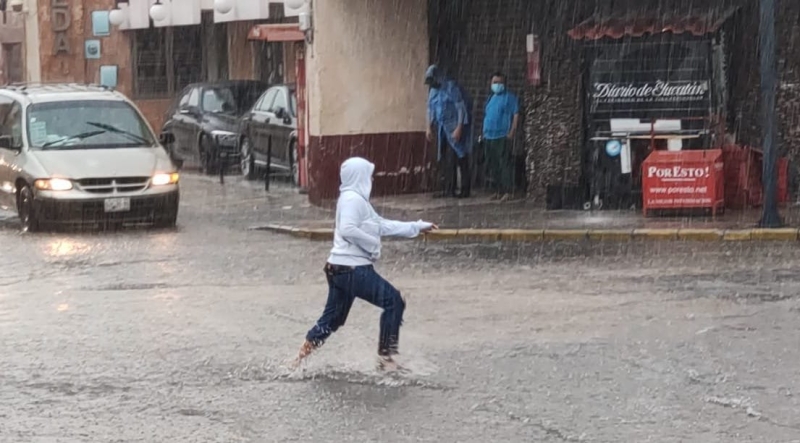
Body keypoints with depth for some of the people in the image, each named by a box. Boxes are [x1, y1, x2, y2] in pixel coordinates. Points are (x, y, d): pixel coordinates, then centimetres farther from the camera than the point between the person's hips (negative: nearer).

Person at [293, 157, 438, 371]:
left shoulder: (357, 199, 20)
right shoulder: (352, 199, -13)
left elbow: (383, 225, 23)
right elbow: (348, 230, -26)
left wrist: (416, 227, 23)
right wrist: (373, 244, -17)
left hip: (341, 269, 10)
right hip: (352, 269, -10)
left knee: (333, 317, 15)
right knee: (393, 302, -7)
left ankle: (302, 356, 17)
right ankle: (386, 357, -4)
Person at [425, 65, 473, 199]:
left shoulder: (452, 87, -11)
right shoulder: (433, 91, 12)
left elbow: (461, 108, -15)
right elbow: (431, 110, 21)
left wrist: (459, 128, -21)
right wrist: (429, 128, 15)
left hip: (454, 128, -7)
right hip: (441, 129, 7)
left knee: (458, 158, -9)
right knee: (443, 160, 5)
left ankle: (465, 190, -8)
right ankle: (446, 188, 9)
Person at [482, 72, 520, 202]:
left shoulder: (510, 97, -3)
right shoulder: (491, 98, 20)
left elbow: (516, 115, -9)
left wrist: (512, 132, -16)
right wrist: (484, 132, 19)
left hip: (503, 137, -8)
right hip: (489, 137, 8)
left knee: (505, 164, -10)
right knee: (492, 166, 9)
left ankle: (508, 191, -9)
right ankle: (498, 191, 16)